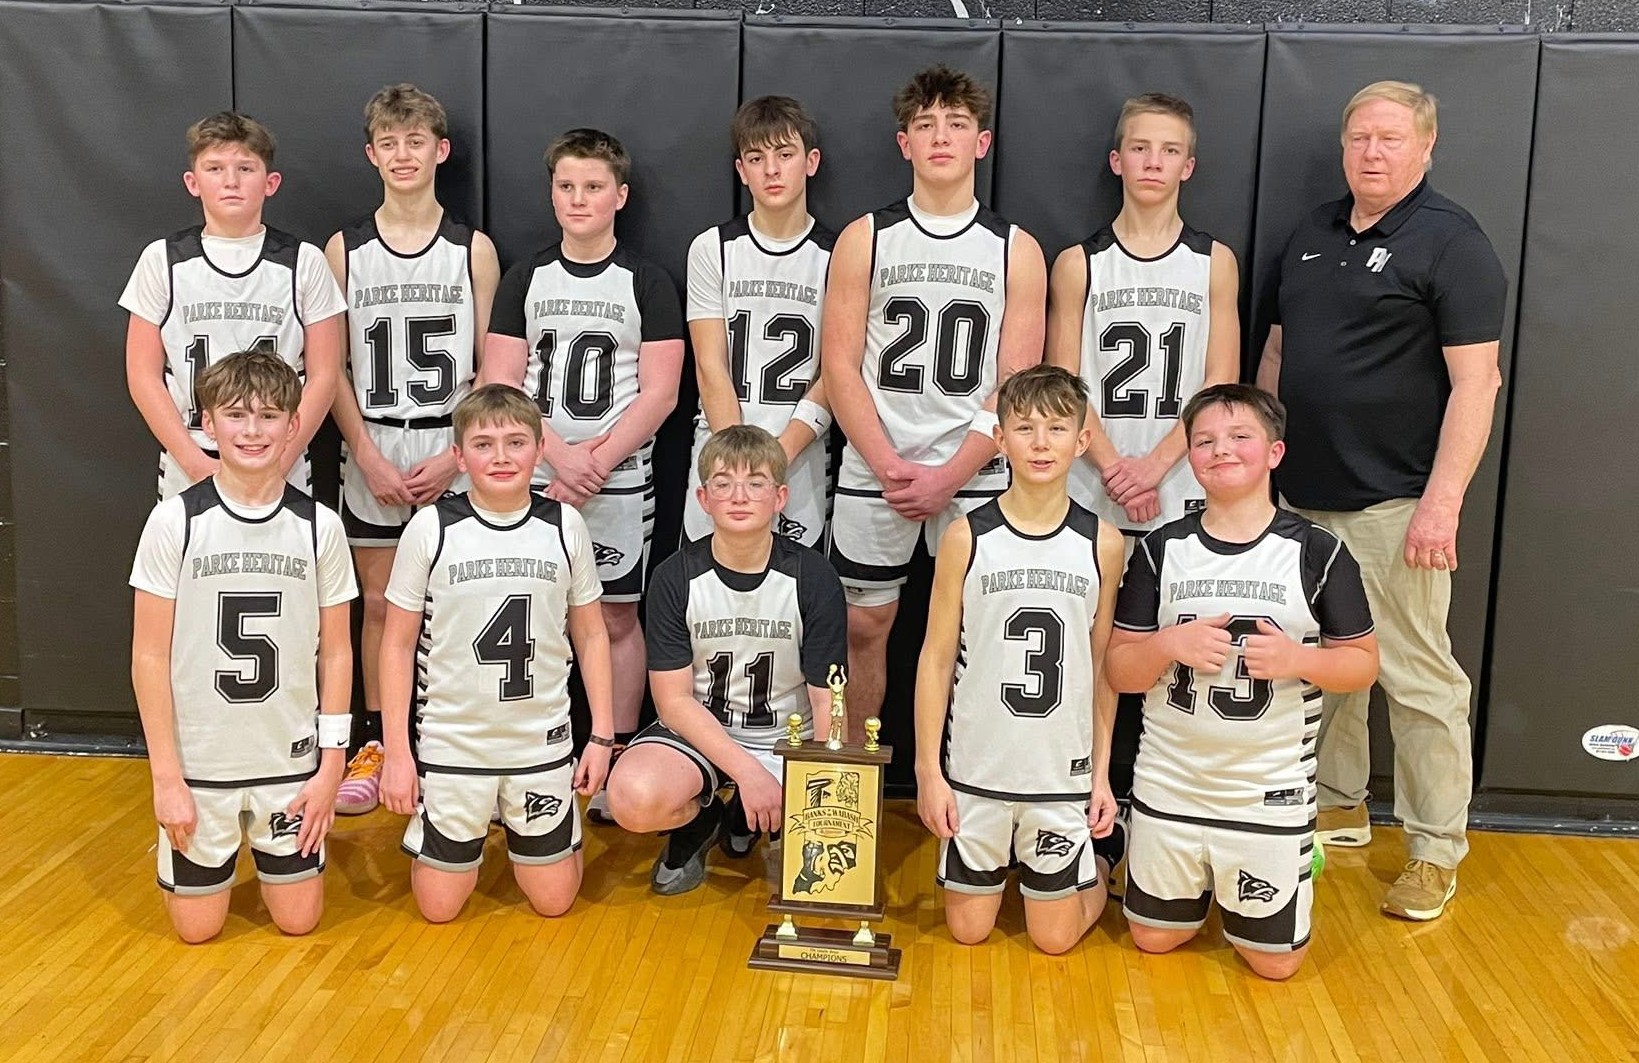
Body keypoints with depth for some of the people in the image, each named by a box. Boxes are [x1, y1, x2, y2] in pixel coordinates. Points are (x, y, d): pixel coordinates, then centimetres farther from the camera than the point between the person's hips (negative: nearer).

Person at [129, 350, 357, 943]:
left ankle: (265, 845, 40)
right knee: (198, 927, 10)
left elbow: (336, 653, 0)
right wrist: (166, 776, -9)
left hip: (291, 761, 1)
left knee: (298, 919, 10)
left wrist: (331, 765, -2)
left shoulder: (319, 526, -6)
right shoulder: (175, 521, -11)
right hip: (198, 761, -1)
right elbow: (150, 655, -7)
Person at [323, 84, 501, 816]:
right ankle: (373, 746, 19)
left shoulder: (473, 250, 0)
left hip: (453, 459, -1)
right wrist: (369, 456, -8)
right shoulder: (343, 251, 3)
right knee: (379, 602, 7)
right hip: (373, 459, 1)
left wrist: (455, 455, -10)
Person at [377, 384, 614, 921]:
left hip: (542, 741, 1)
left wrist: (602, 734, 2)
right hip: (451, 742, -1)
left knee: (553, 899, 11)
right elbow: (398, 644, -2)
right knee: (439, 907, 8)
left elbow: (591, 634, 5)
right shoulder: (431, 528, -9)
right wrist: (396, 753, -4)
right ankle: (468, 836, 38)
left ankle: (520, 830, 40)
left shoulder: (565, 526, -5)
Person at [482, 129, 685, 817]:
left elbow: (659, 393, -5)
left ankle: (617, 761, 14)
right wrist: (559, 456, -13)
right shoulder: (525, 279, 7)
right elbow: (501, 386, 0)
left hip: (619, 481, -1)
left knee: (617, 618, 5)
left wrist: (595, 464, -14)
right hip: (534, 477, 2)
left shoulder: (646, 283, 2)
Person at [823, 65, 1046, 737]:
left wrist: (949, 477, -11)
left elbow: (1017, 383, -1)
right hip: (872, 472, 0)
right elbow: (840, 365, -1)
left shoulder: (1017, 250, 4)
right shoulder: (864, 240, 4)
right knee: (862, 625, 7)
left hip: (974, 476, 0)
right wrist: (891, 468, -11)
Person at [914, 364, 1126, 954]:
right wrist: (928, 770, -5)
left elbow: (1103, 666, 3)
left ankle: (1101, 857, 39)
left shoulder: (1102, 543, -4)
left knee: (1055, 937, 11)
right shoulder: (966, 538, -7)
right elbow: (936, 657, -3)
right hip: (975, 771, 0)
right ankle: (1001, 862, 42)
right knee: (968, 929, 12)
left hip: (1065, 773, 0)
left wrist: (1102, 772, 4)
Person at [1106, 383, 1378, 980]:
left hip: (1271, 793, -2)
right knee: (1153, 938, 15)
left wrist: (1297, 658, -22)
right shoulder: (1161, 550, -3)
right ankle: (1201, 883, 45)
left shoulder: (1317, 553, -8)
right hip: (1168, 785, 2)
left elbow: (1363, 664, -2)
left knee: (1275, 961, 9)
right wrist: (1169, 644, -22)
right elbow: (1119, 669, -1)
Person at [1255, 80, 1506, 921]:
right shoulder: (1312, 235, 13)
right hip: (1301, 497, 7)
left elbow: (1474, 382, -13)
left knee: (1418, 678, -1)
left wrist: (1442, 501, -19)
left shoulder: (1450, 243, -7)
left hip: (1394, 505, -6)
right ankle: (1337, 807, 30)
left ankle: (1436, 852, 11)